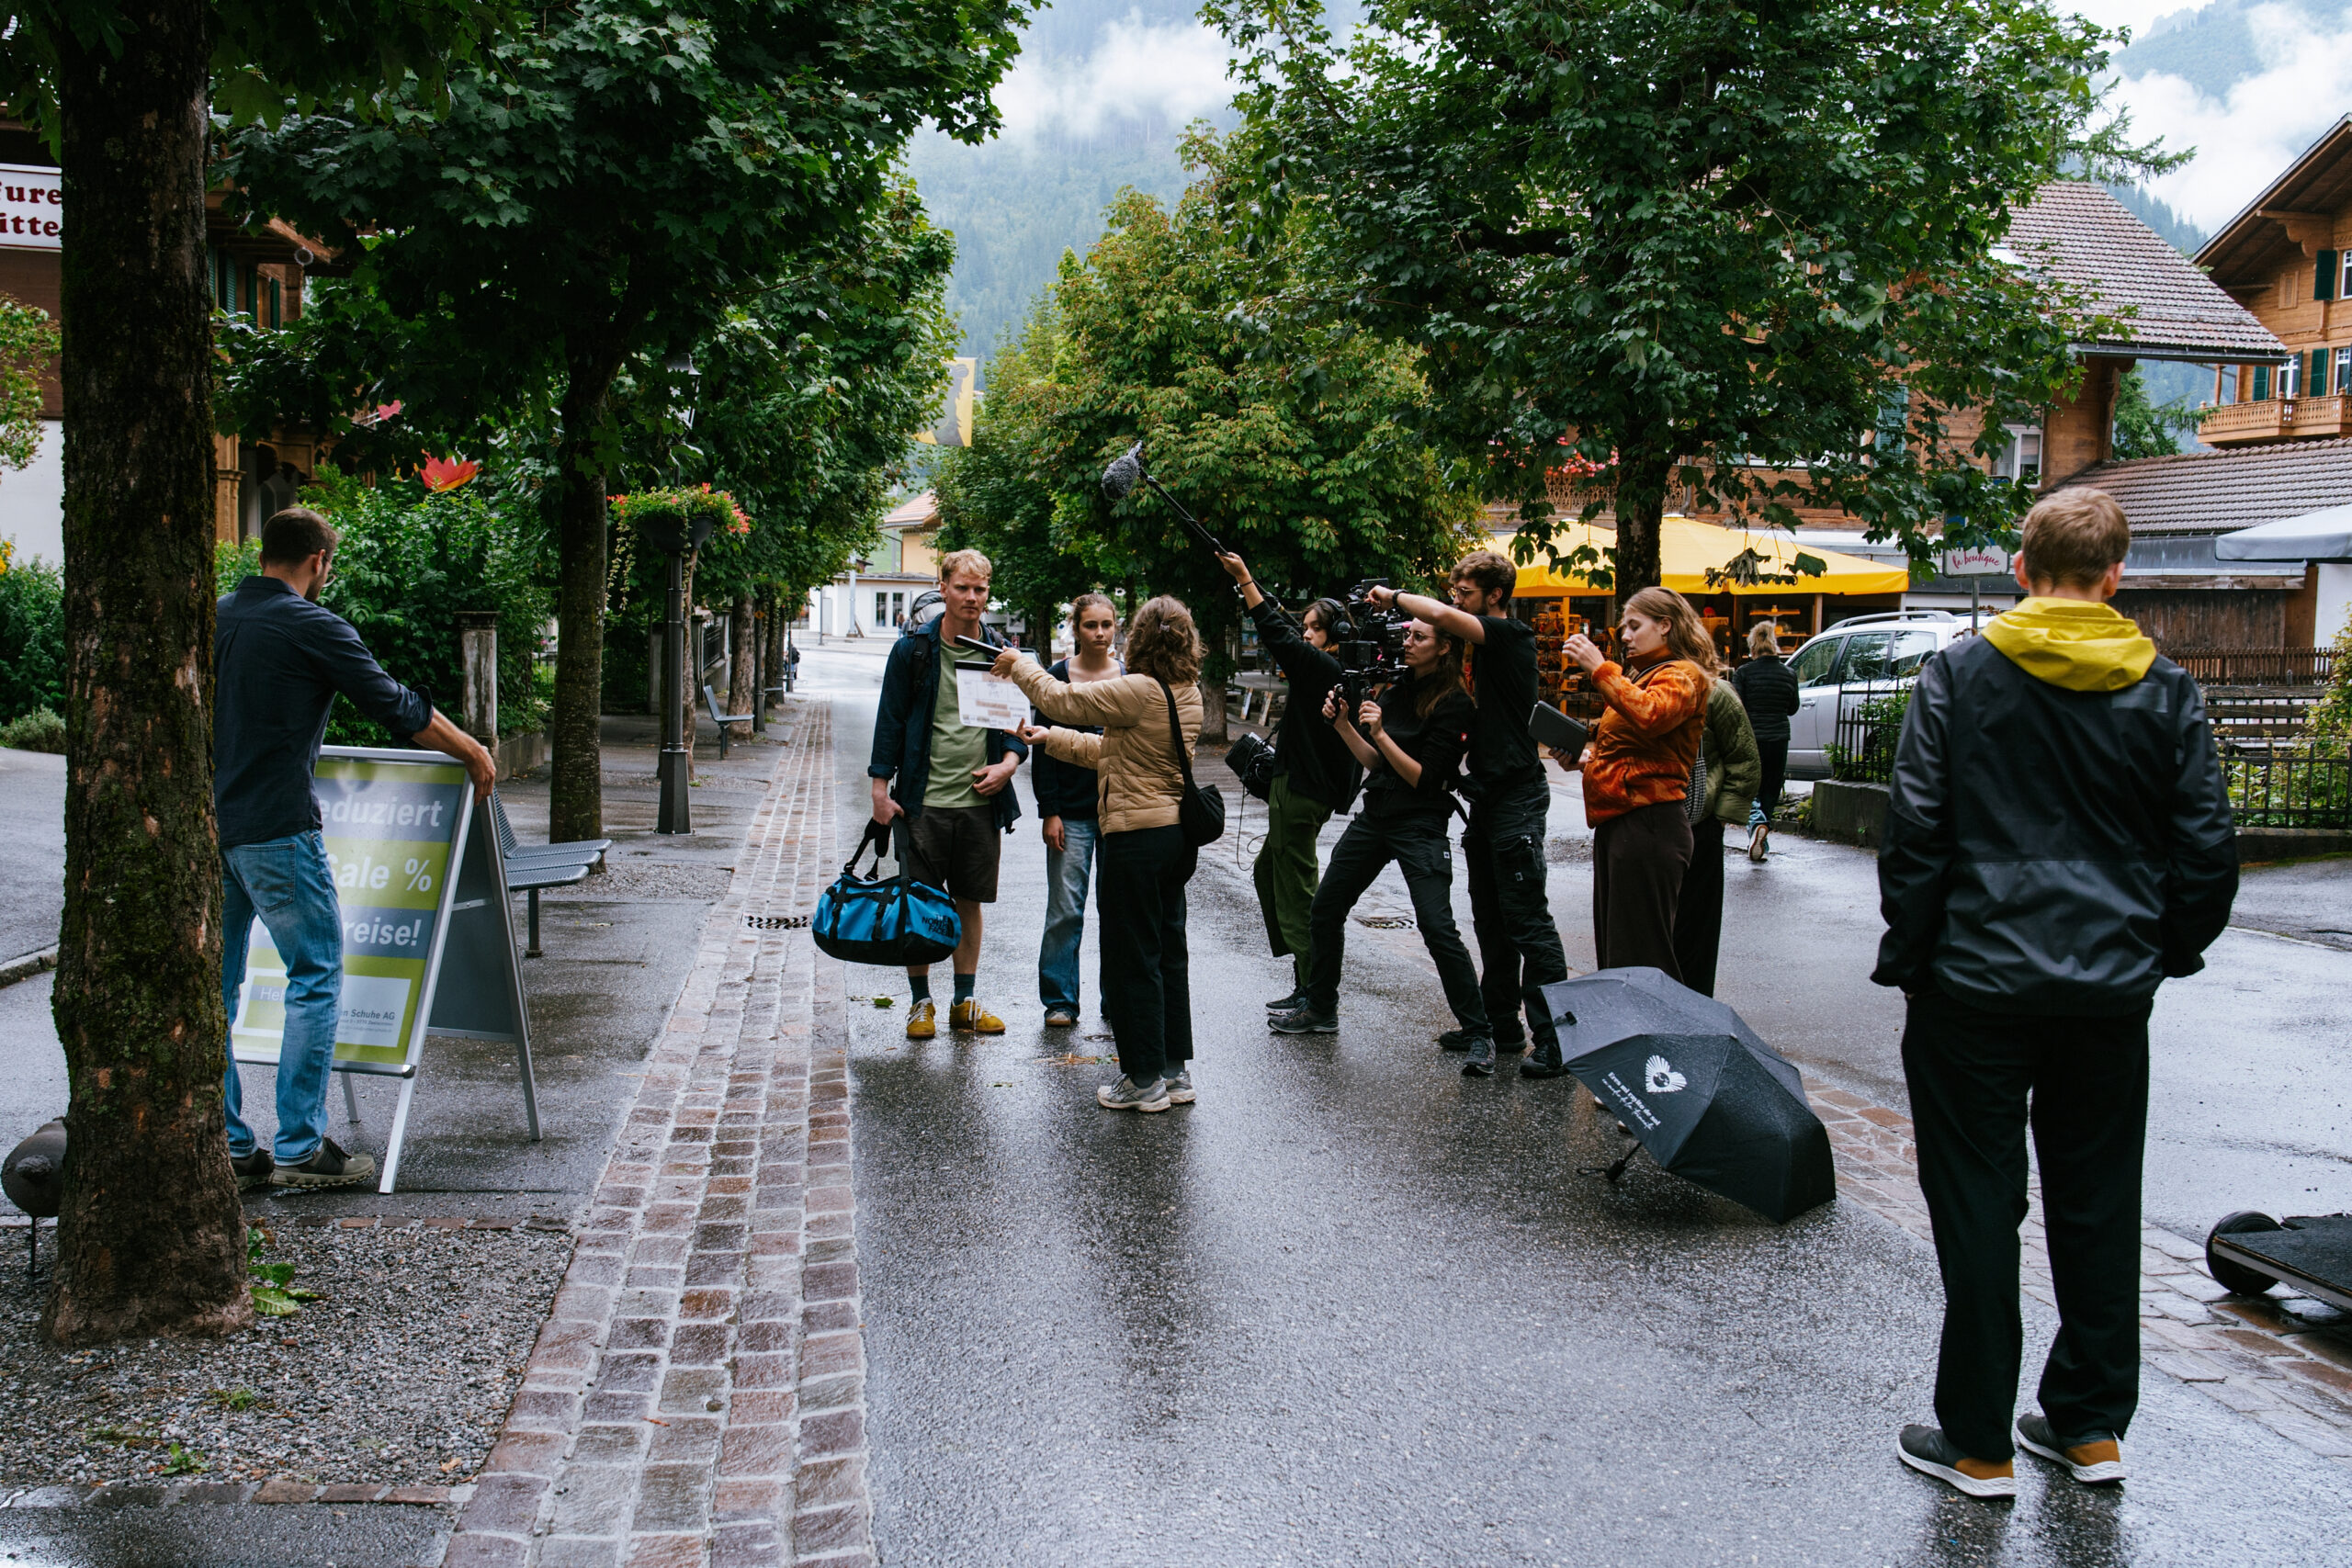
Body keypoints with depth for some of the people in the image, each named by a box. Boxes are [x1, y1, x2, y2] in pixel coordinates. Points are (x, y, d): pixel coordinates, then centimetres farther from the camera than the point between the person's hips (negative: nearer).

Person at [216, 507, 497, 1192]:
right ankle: (300, 1147, 0)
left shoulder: (217, 619, 11)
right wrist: (474, 752, 7)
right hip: (276, 828, -7)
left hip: (207, 826, 7)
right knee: (315, 978, 1)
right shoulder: (314, 628, -9)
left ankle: (224, 1145, 15)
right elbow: (399, 708, -6)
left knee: (213, 986, 11)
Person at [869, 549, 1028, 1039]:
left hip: (981, 800, 3)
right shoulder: (913, 649, -2)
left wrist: (1008, 762, -5)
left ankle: (965, 1001, 20)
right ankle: (921, 1002, 14)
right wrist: (881, 788, -5)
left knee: (970, 902, 10)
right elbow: (890, 720, -1)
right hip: (924, 799, -2)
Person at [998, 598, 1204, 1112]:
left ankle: (1145, 1080, 9)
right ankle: (1175, 1070, 22)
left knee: (1133, 957, 2)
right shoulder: (1188, 693, 7)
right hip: (1178, 834, 8)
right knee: (1168, 951, 15)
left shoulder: (1138, 691, -20)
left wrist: (1021, 664, 8)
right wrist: (1050, 739, 23)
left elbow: (1060, 699, -10)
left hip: (1137, 835, -8)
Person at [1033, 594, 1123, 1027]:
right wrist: (1049, 812, -6)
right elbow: (1044, 750, 0)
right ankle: (1060, 1000, 8)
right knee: (1065, 909, -2)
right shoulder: (1057, 678, 1)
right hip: (1072, 811, -1)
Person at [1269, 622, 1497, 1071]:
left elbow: (1424, 778, -15)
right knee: (1326, 908, 12)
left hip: (1420, 825, -8)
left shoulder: (1454, 706, -11)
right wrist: (1344, 725, -1)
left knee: (1437, 929, -14)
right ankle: (1320, 1009, 29)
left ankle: (1479, 1034, -5)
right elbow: (1377, 762, 11)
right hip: (1375, 814, 8)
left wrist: (1380, 734, -20)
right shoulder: (1397, 692, 10)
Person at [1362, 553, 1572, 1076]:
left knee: (1527, 920, -9)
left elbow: (1440, 615, -28)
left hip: (1517, 793, -10)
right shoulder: (1478, 644, 15)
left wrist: (1393, 595, -10)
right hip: (1486, 795, 10)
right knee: (1490, 920, 14)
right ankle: (1499, 1025, 23)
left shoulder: (1511, 634, -13)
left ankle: (1554, 1040, -6)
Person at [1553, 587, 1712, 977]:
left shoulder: (1682, 675, -6)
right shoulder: (1639, 675, 24)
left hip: (1649, 824, -10)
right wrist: (1587, 757, 14)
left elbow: (1649, 716, -29)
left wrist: (1600, 668, -25)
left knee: (1640, 954, -8)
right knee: (1612, 949, 13)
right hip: (1617, 823, 10)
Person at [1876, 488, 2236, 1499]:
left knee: (1977, 1208, 4)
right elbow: (2207, 849, 5)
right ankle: (2092, 1426, 26)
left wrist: (1908, 958, 0)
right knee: (2099, 1204, 15)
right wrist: (2164, 952, 19)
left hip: (1977, 977, -3)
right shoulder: (2165, 691, 2)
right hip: (2111, 989, 3)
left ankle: (1977, 1444, 12)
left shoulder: (1960, 673, -5)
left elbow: (1915, 829, -8)